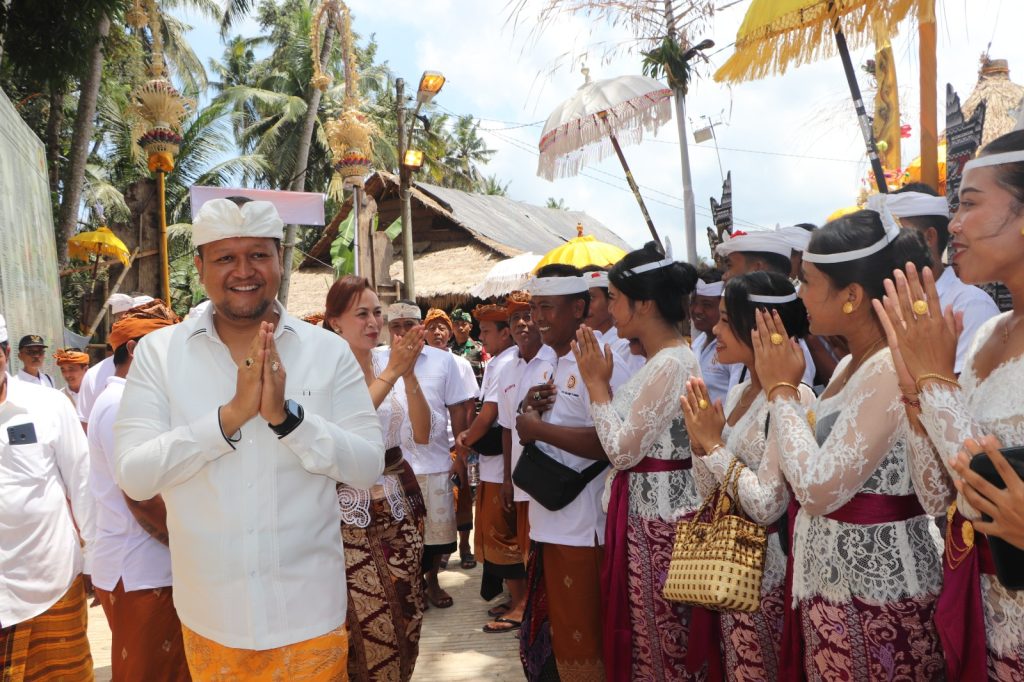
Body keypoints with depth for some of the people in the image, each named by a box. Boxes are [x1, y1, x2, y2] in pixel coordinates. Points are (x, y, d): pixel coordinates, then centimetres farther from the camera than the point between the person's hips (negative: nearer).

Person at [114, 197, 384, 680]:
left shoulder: (329, 351, -5)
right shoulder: (158, 352, -5)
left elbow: (368, 466, -9)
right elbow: (133, 477, -12)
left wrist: (286, 415, -23)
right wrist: (231, 414, -23)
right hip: (210, 616, 1)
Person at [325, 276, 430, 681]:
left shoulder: (389, 361, 4)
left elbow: (422, 435, -3)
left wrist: (409, 375, -16)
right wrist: (391, 374, -26)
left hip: (399, 500, 5)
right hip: (353, 507, -5)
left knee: (406, 613, 12)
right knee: (369, 622, 1)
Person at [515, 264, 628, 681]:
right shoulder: (553, 363, 14)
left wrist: (538, 427, -18)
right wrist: (532, 411, 1)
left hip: (581, 528, -9)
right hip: (550, 523, 9)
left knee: (581, 645, 5)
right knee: (556, 637, 20)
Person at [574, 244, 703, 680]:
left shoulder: (671, 364, -21)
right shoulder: (658, 359, 10)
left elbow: (623, 450, -20)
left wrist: (596, 382, -12)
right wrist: (601, 381, 6)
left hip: (658, 513, -10)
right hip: (642, 507, 10)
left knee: (658, 639, 4)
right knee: (638, 629, 20)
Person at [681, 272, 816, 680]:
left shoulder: (792, 399, -19)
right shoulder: (737, 393, 6)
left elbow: (766, 506, -24)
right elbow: (708, 493, 8)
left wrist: (716, 445, -17)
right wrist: (700, 440, -9)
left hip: (768, 568, -8)